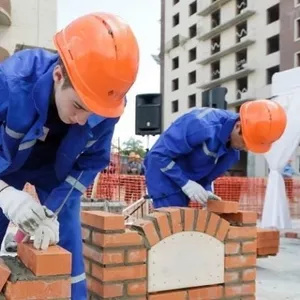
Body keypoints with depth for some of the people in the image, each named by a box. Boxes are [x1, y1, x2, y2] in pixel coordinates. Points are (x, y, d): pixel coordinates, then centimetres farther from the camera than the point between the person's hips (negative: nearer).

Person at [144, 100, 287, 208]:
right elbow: (159, 154, -28)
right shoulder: (202, 126, -32)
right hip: (165, 175, -8)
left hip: (188, 181, 8)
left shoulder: (233, 146, -6)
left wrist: (205, 190, -8)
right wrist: (186, 183, -29)